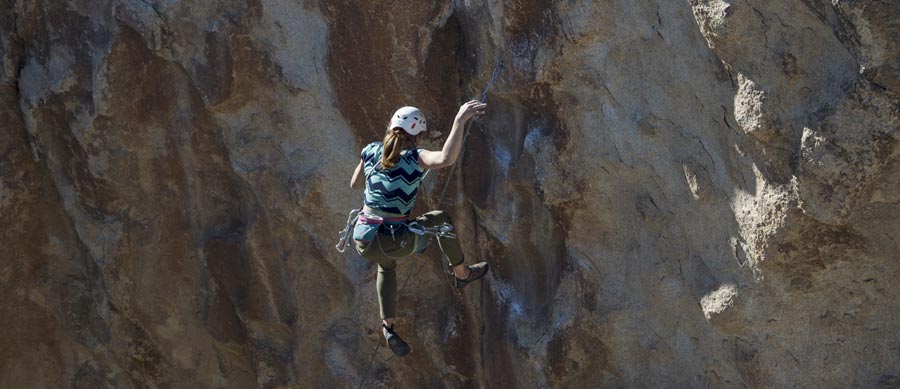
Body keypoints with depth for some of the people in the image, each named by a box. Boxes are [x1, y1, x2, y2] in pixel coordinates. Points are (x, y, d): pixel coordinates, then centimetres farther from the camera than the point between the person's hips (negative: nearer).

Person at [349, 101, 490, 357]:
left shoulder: (370, 151, 2)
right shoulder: (414, 158, -11)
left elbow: (354, 184, 19)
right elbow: (446, 159, -33)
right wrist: (460, 120, -30)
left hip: (362, 240, 5)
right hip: (396, 244, -5)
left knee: (387, 265, 41)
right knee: (441, 218, 24)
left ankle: (388, 327, 30)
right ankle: (462, 274, 40)